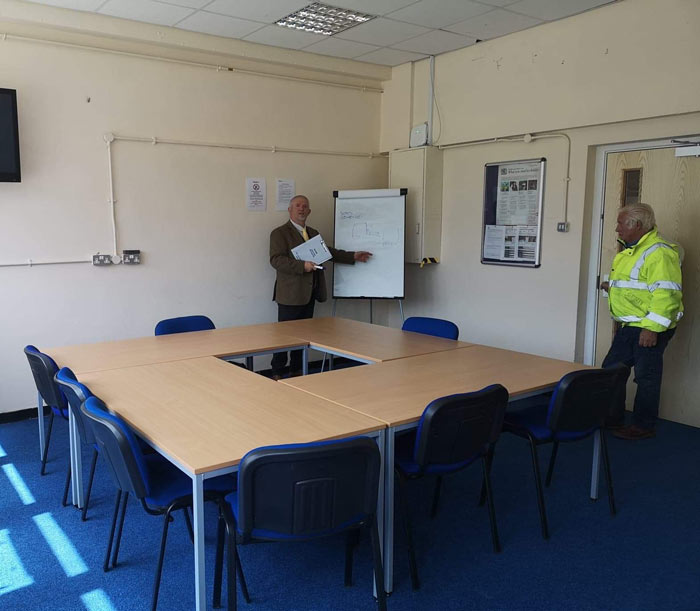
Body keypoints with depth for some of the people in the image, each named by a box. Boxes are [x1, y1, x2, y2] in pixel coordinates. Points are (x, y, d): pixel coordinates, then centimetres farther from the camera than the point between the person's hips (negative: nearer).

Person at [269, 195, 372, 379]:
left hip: (309, 294, 7)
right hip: (290, 295, -7)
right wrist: (302, 266, -24)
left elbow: (328, 251, 22)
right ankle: (277, 374, 6)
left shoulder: (314, 233, 20)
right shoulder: (280, 233, -4)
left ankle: (296, 371, 21)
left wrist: (353, 256, 13)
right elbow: (276, 259, -15)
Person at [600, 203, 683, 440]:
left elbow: (666, 293, -25)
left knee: (646, 376, 2)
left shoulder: (658, 252, -18)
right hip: (629, 326, 10)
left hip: (650, 328, -10)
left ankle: (643, 426, 16)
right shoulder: (632, 250, 15)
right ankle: (611, 418, 25)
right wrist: (613, 287, 13)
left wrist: (652, 328, -27)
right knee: (611, 369, 13)